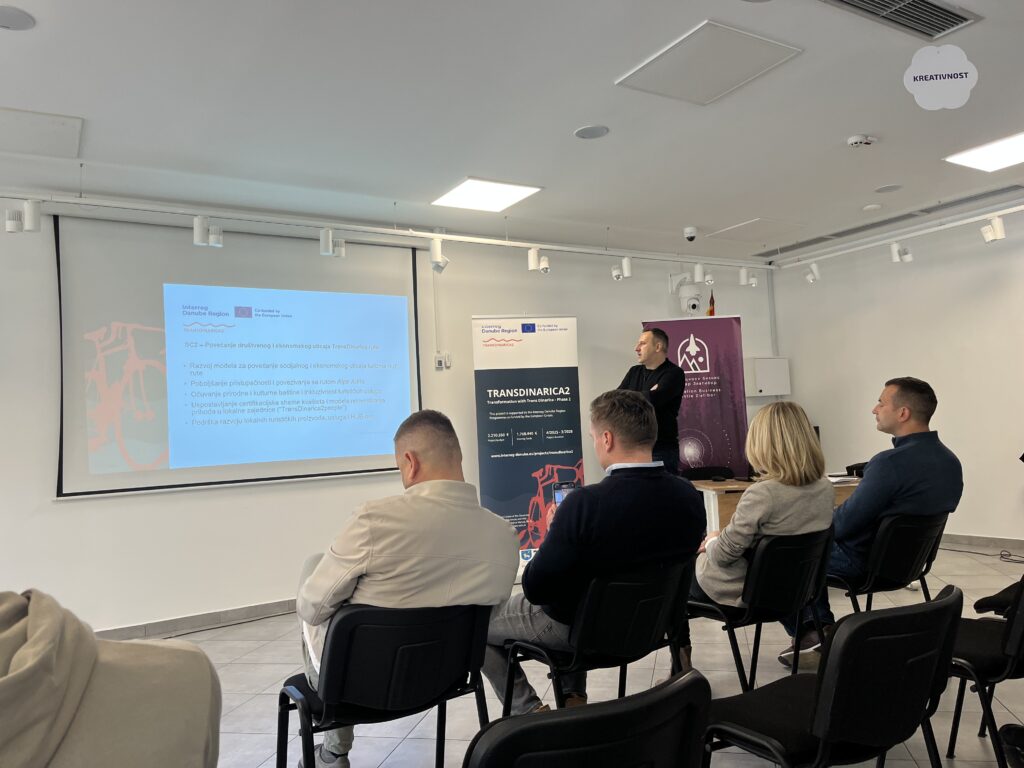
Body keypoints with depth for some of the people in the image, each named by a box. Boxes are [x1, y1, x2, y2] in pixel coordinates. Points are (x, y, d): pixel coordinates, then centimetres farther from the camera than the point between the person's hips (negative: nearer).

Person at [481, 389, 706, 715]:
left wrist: (555, 532, -6)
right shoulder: (690, 497, -15)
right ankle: (574, 697, 35)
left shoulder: (585, 502, -33)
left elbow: (535, 588, -23)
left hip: (575, 627, -5)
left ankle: (530, 712, 13)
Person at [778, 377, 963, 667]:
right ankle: (824, 629, 23)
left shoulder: (891, 463, -31)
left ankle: (808, 632, 20)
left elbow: (842, 524, -25)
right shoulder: (950, 461, -3)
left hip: (863, 562, -8)